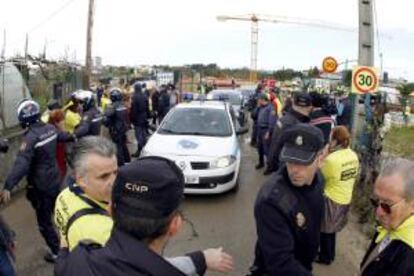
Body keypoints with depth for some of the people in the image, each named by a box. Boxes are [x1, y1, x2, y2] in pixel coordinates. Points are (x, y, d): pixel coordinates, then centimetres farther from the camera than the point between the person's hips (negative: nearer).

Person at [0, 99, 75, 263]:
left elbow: (21, 163, -36)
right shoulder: (50, 128, -3)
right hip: (55, 180, 8)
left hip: (40, 186, -7)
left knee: (44, 222, 9)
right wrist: (72, 137, 45)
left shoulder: (31, 137, -25)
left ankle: (57, 252, 18)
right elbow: (63, 136, 21)